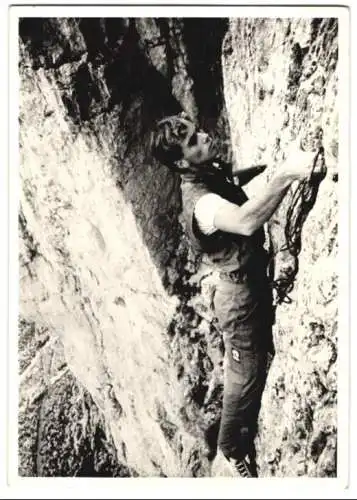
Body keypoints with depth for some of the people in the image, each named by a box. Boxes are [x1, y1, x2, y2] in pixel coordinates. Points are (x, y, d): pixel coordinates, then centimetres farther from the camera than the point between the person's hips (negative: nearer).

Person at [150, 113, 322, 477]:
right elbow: (246, 222, -51)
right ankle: (233, 448, 33)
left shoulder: (211, 171, 0)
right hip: (240, 294, -10)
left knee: (248, 365, 29)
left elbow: (234, 181, 23)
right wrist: (286, 174, -51)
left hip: (254, 282, 10)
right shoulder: (200, 200, -31)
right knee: (246, 378, 8)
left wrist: (269, 165, 10)